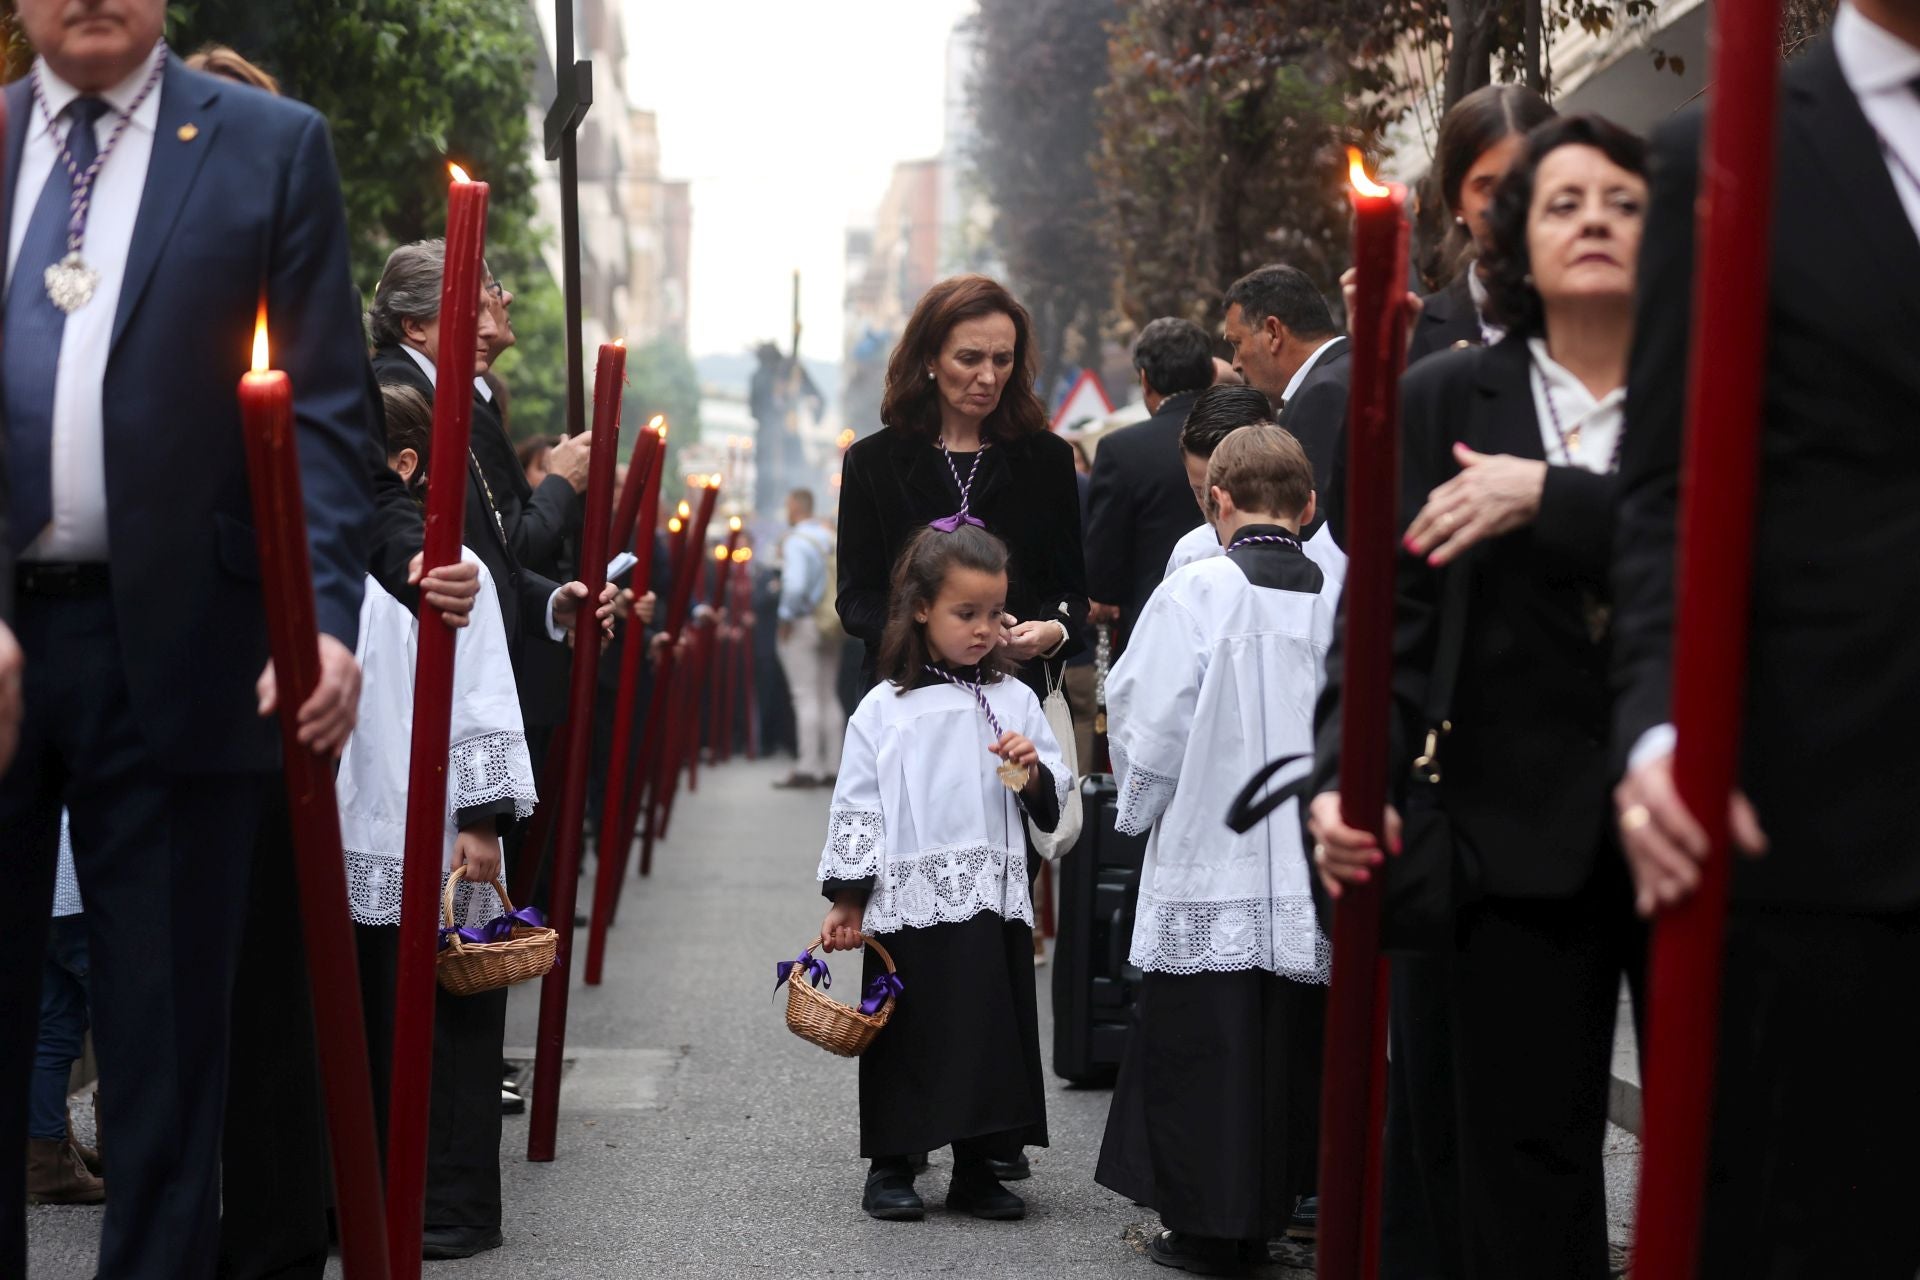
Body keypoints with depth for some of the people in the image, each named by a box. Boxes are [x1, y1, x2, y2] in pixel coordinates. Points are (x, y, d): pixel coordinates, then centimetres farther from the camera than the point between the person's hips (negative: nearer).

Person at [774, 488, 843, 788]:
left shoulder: (796, 541, -14)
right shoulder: (830, 538, 8)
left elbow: (795, 584, -26)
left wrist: (786, 616, -14)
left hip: (802, 625, -7)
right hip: (830, 627, 7)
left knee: (806, 696, -6)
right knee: (828, 696, 12)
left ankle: (808, 767, -7)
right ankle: (832, 766, 13)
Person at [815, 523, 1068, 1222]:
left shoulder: (1015, 702, 8)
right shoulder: (884, 709, 1)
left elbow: (1051, 805, 12)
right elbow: (856, 807, 3)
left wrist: (1033, 771, -9)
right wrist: (846, 900, -1)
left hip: (994, 903, 2)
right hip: (910, 901, -2)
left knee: (992, 1031, 5)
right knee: (907, 1037, 4)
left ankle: (976, 1169, 17)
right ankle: (890, 1167, 16)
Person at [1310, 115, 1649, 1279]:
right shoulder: (1442, 402, 6)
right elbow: (1390, 614, 0)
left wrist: (1552, 496, -19)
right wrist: (1352, 774, -14)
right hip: (1521, 837, 1)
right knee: (1522, 1172, 5)